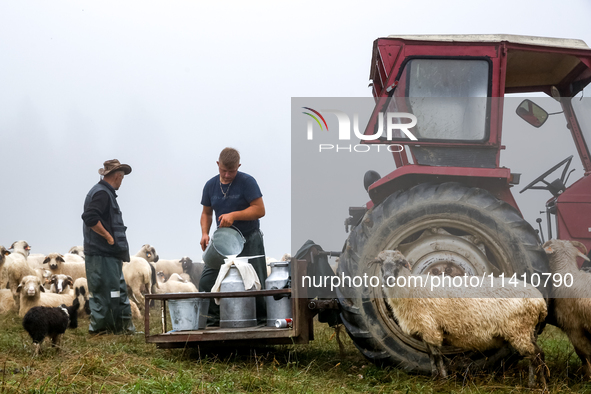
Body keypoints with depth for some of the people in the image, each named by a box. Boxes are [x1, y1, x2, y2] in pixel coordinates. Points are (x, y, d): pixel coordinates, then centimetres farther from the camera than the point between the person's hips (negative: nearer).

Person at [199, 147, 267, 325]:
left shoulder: (247, 182, -10)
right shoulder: (210, 186, 6)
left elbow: (260, 210, -14)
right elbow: (206, 213, 18)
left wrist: (233, 215, -23)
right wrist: (205, 233, 0)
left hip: (249, 241, -5)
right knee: (206, 282, -4)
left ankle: (263, 318, 9)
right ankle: (212, 317, 7)